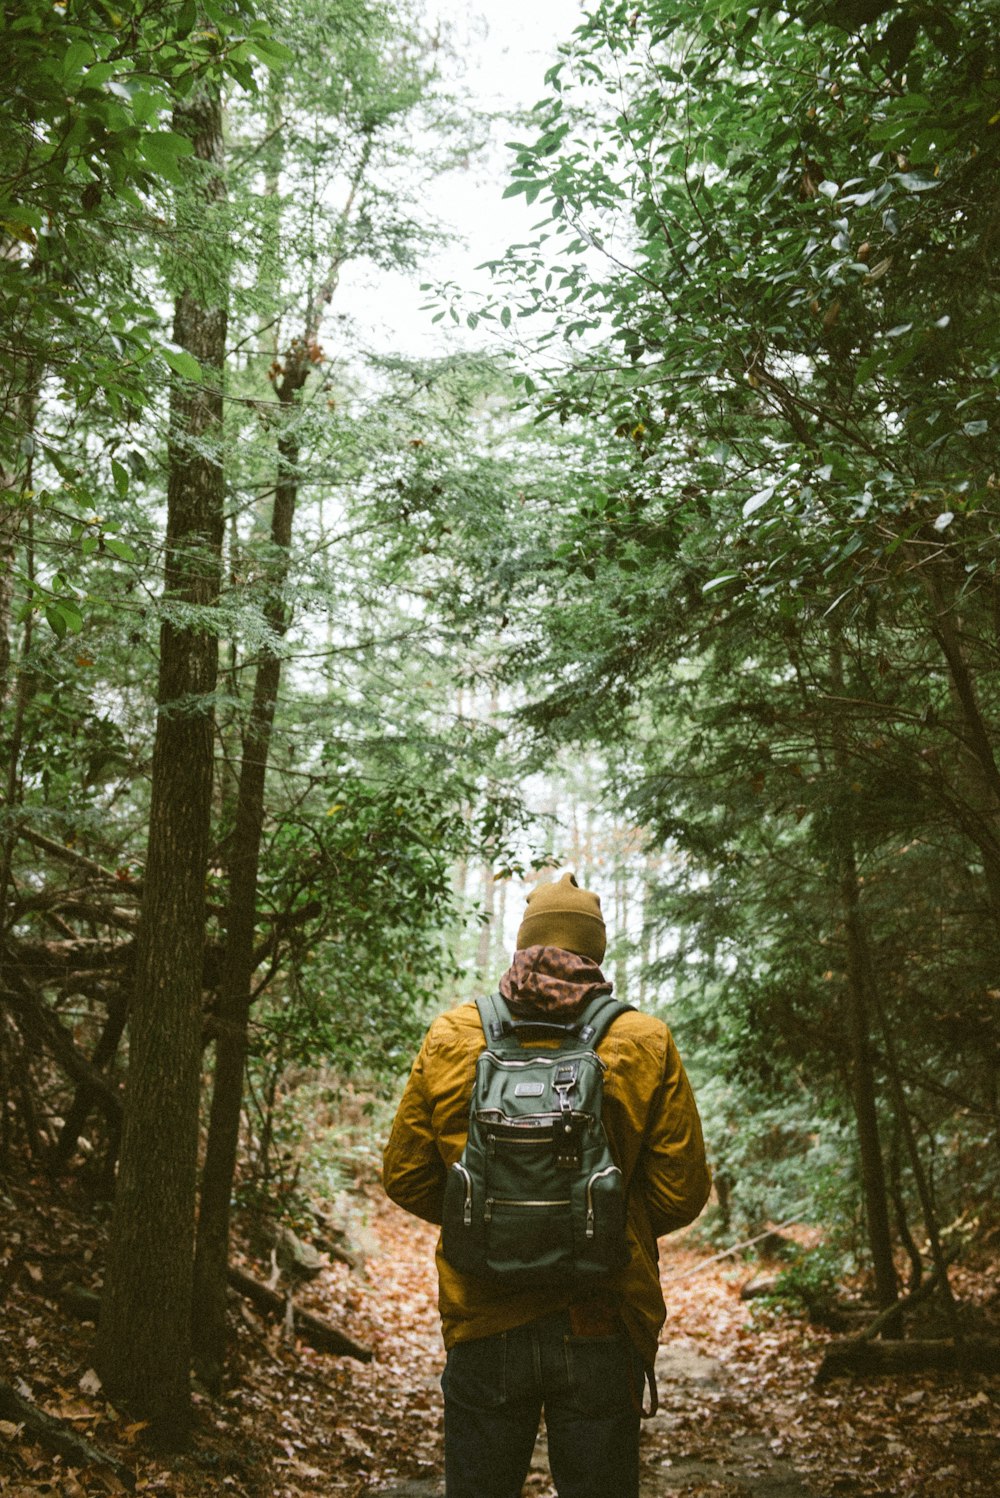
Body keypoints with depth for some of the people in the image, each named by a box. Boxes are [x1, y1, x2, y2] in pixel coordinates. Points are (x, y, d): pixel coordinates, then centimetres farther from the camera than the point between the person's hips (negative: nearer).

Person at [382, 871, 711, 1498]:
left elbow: (404, 1177, 3)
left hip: (484, 1326, 1)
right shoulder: (647, 1043, -4)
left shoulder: (449, 1037, -1)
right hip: (603, 1327, -1)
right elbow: (681, 1192, -5)